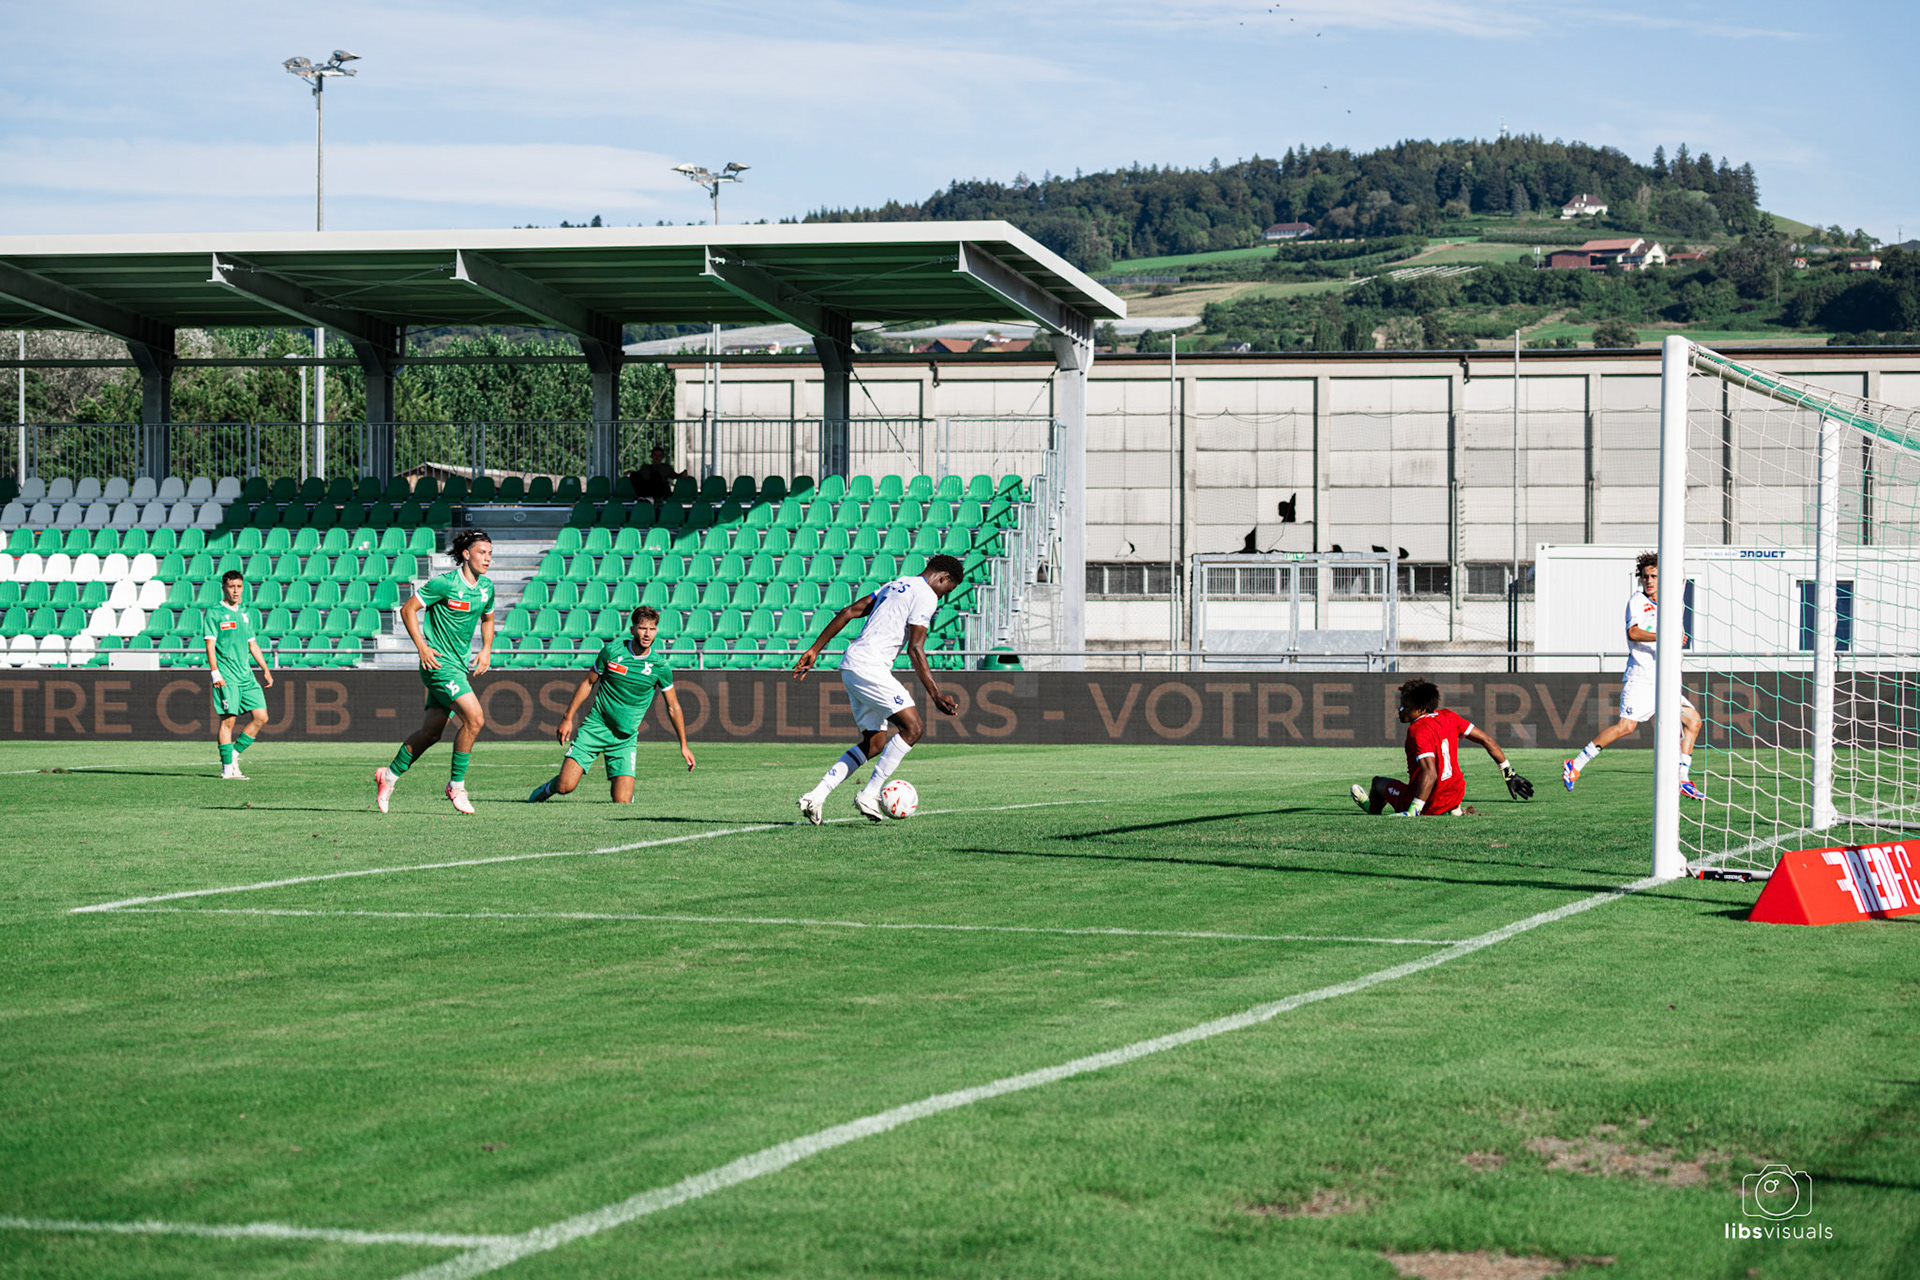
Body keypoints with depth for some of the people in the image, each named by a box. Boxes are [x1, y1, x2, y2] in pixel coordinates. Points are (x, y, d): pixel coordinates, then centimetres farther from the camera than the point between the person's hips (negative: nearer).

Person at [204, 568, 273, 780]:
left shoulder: (245, 615, 18)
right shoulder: (214, 613, -2)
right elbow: (210, 645, -7)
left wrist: (265, 670, 19)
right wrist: (215, 673, -16)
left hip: (246, 674, 7)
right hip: (226, 676, -7)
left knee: (261, 716, -1)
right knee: (228, 719, -9)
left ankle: (234, 754, 10)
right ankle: (228, 767, -4)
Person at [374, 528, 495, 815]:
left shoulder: (486, 586, 7)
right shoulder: (444, 583, -15)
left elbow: (487, 619, 25)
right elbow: (408, 609, -9)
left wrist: (486, 650, 9)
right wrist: (422, 648, -15)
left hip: (460, 663, 8)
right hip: (439, 662, -8)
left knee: (431, 732, 9)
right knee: (474, 718, -19)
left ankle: (390, 775, 26)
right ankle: (457, 785, -6)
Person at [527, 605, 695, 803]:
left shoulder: (660, 667, -5)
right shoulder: (612, 650, -5)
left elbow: (673, 707, 7)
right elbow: (588, 683, 7)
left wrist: (683, 745, 8)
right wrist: (568, 718, 5)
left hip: (625, 739, 0)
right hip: (595, 727, 0)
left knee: (622, 802, -10)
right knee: (565, 786, -12)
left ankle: (620, 786, 27)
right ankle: (548, 788, 24)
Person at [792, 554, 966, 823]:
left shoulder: (896, 586, 24)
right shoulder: (926, 596, -4)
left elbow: (848, 612, 21)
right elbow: (915, 649, -14)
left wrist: (815, 650, 20)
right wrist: (936, 695, -17)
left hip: (851, 667, 10)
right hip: (870, 666, -10)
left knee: (875, 743, 11)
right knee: (912, 728, -11)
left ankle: (816, 797, 5)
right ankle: (869, 795, -12)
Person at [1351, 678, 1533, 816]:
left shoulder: (1419, 730, -24)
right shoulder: (1447, 717, -2)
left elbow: (1430, 774, -34)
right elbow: (1487, 740, 2)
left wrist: (1413, 811, -37)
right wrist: (1509, 774, 12)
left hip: (1428, 804, -7)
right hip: (1456, 794, 7)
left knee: (1378, 782, 19)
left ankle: (1373, 808, 49)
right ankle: (1454, 809, 36)